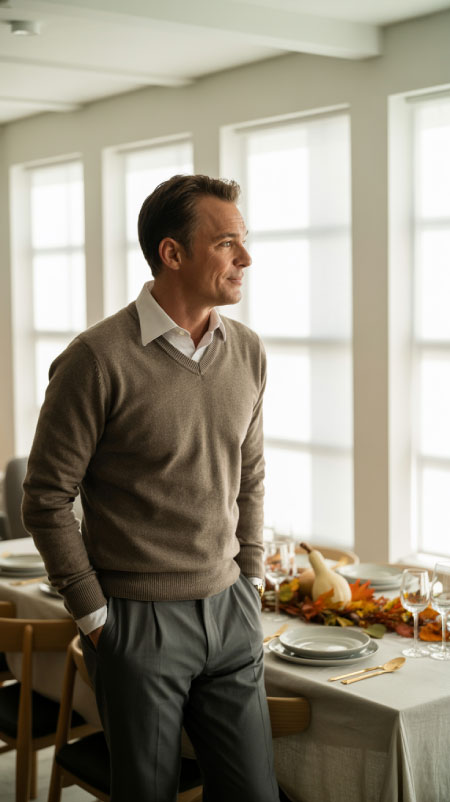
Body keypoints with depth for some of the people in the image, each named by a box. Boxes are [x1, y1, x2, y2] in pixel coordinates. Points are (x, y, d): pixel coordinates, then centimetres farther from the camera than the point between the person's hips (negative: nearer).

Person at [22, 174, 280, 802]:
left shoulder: (247, 351, 4)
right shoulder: (99, 359, -15)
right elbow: (47, 500, -10)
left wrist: (249, 581, 11)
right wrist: (94, 615, -7)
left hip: (230, 612, 5)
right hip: (139, 621, -5)